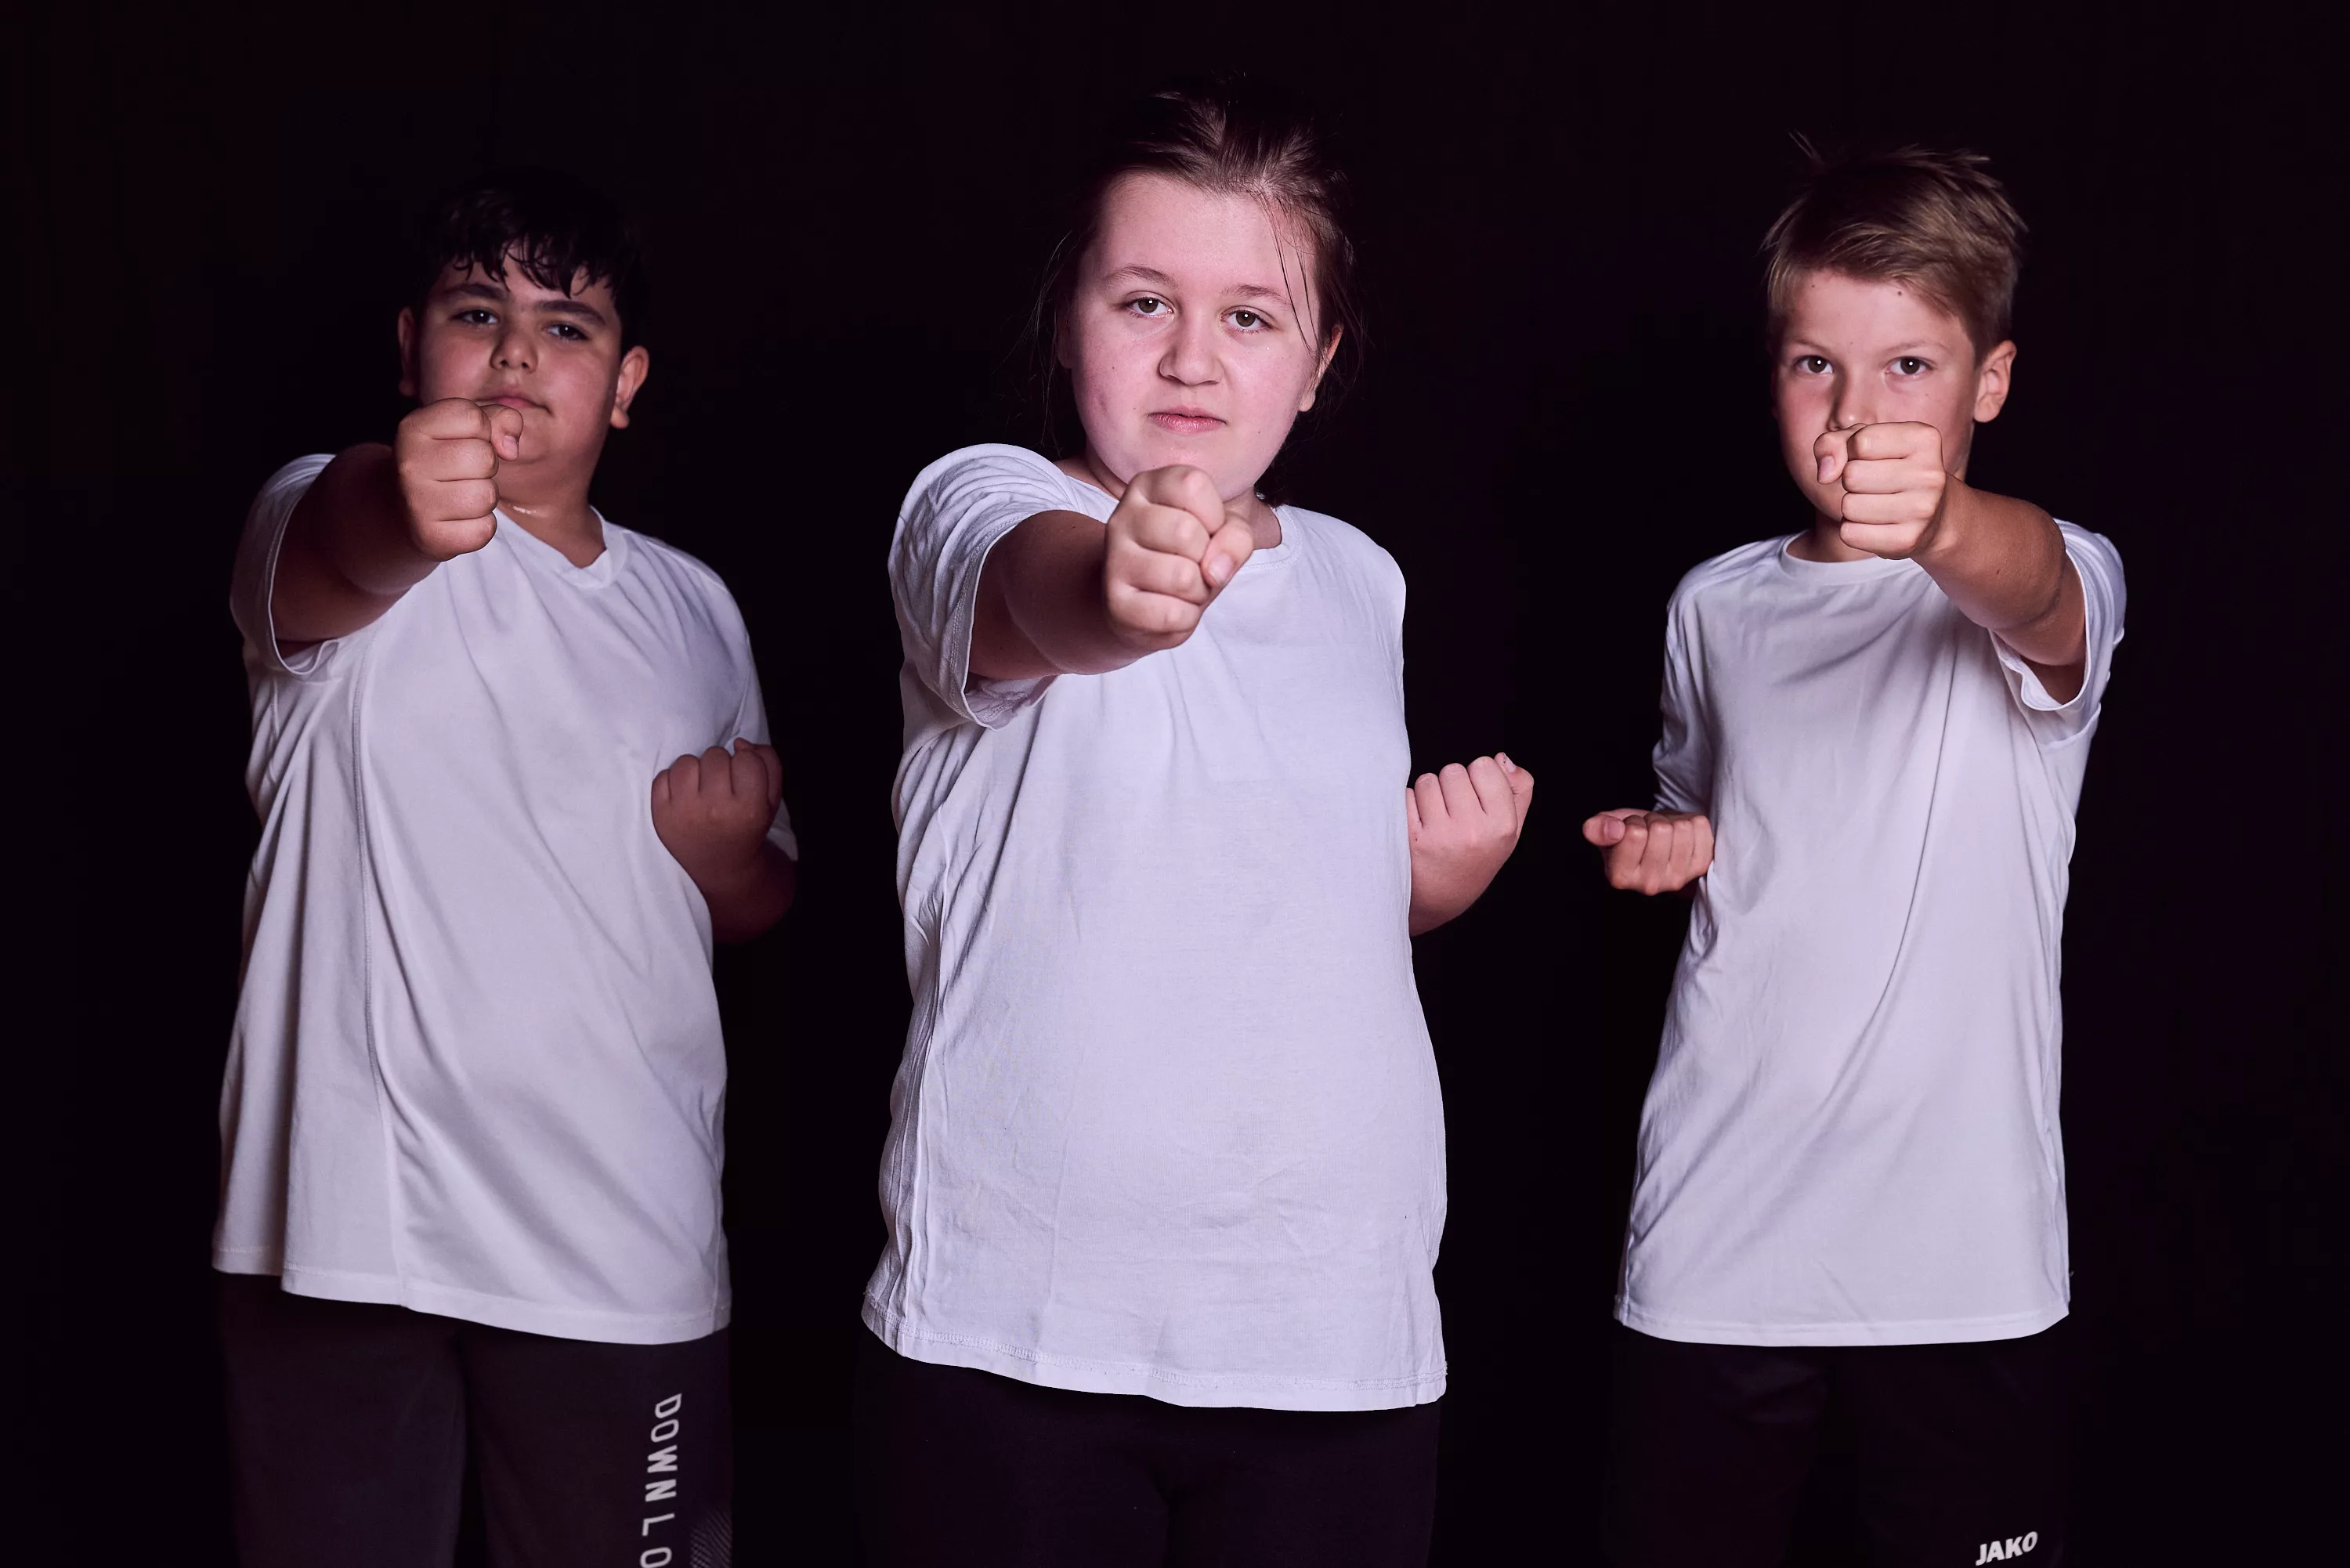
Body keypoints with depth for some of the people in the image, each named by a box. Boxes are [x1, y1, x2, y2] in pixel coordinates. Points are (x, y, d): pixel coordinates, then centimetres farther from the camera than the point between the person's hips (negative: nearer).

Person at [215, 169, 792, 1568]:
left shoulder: (693, 611, 13)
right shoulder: (328, 523, -1)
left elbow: (760, 903, 23)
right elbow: (336, 557, -28)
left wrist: (731, 857, -1)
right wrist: (402, 514, -52)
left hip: (624, 1246, 4)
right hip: (344, 1227, -3)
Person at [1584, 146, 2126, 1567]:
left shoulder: (2052, 585, -5)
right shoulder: (1716, 607, 10)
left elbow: (2033, 586, -30)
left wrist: (1936, 520, -52)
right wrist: (1667, 846, 3)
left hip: (1964, 1256, -3)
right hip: (1713, 1243, 4)